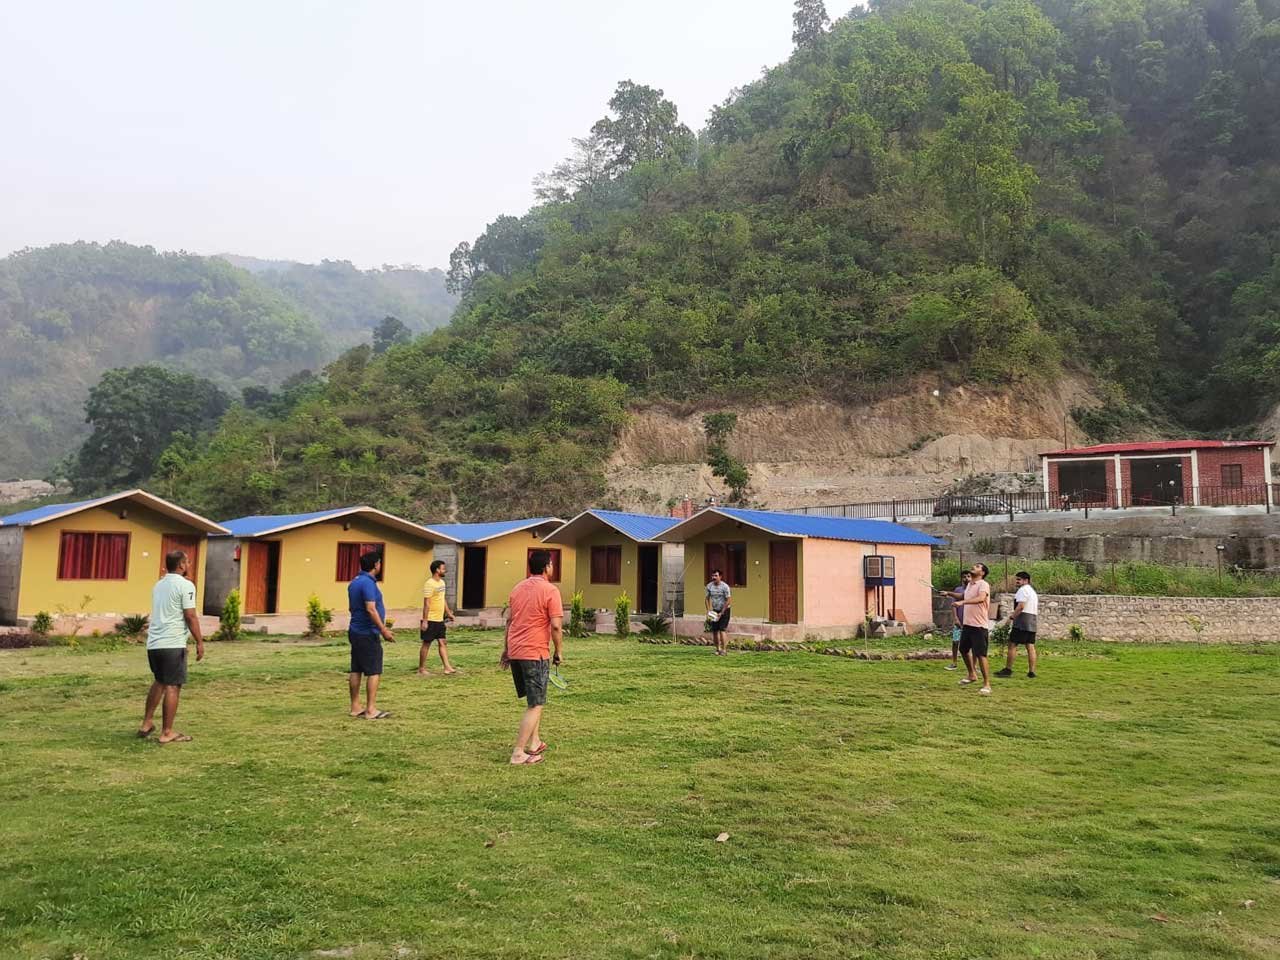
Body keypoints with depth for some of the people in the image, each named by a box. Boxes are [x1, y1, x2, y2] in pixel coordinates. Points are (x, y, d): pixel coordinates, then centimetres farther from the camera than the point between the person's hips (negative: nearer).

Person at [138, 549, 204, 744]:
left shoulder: (158, 585, 17)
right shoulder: (185, 585, -10)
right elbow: (190, 616, -13)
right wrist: (200, 642, -7)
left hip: (153, 642, 8)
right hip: (172, 644, -8)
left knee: (159, 682, 23)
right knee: (172, 686, -2)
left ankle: (147, 723, 27)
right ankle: (167, 733, 2)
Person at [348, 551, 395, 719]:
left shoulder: (354, 583, 12)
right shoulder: (368, 583, -18)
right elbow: (371, 609, -24)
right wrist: (384, 630, -20)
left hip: (355, 631, 10)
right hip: (368, 634, -10)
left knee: (356, 670, 11)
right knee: (374, 672, -6)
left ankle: (355, 707, 16)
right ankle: (371, 710, -6)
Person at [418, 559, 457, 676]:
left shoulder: (442, 582, 11)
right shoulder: (429, 584, -17)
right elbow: (426, 603, -20)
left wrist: (448, 612, 19)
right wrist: (424, 621, -21)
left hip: (440, 619, 8)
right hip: (430, 620, -8)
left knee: (442, 643, 6)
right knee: (426, 644, 1)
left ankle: (447, 667, 6)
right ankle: (421, 669, 10)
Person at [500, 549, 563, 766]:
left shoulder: (517, 588, 11)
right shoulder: (550, 590, -11)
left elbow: (509, 620, 16)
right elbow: (556, 626, -16)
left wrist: (506, 649, 22)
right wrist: (559, 651, -3)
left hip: (514, 652, 8)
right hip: (535, 653, -8)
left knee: (534, 700, 23)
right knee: (535, 705, 0)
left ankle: (534, 743, 28)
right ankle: (518, 754, -1)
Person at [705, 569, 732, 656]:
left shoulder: (725, 586, -15)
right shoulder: (709, 586, -1)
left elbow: (728, 600, -15)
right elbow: (707, 599, 8)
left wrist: (721, 613, -16)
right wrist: (708, 611, -1)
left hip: (724, 610, -4)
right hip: (714, 610, 4)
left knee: (722, 629, -13)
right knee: (714, 630, 0)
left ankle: (724, 650, -9)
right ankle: (718, 649, 14)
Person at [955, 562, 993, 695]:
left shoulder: (983, 585, -13)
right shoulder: (969, 585, 12)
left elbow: (981, 598, -33)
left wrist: (963, 602, -43)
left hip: (979, 626, -9)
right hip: (967, 624, 9)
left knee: (981, 655, -8)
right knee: (964, 649, 20)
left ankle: (987, 685, -1)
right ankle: (972, 675, 40)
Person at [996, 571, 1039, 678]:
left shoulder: (1023, 590, -8)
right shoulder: (1033, 591, 23)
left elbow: (1020, 606, -19)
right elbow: (1037, 610, 25)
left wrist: (1011, 617, -17)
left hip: (1022, 621, -10)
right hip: (1032, 621, 10)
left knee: (1012, 645, -6)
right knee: (1030, 646, 6)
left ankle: (1008, 669, -6)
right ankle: (1031, 672, 4)